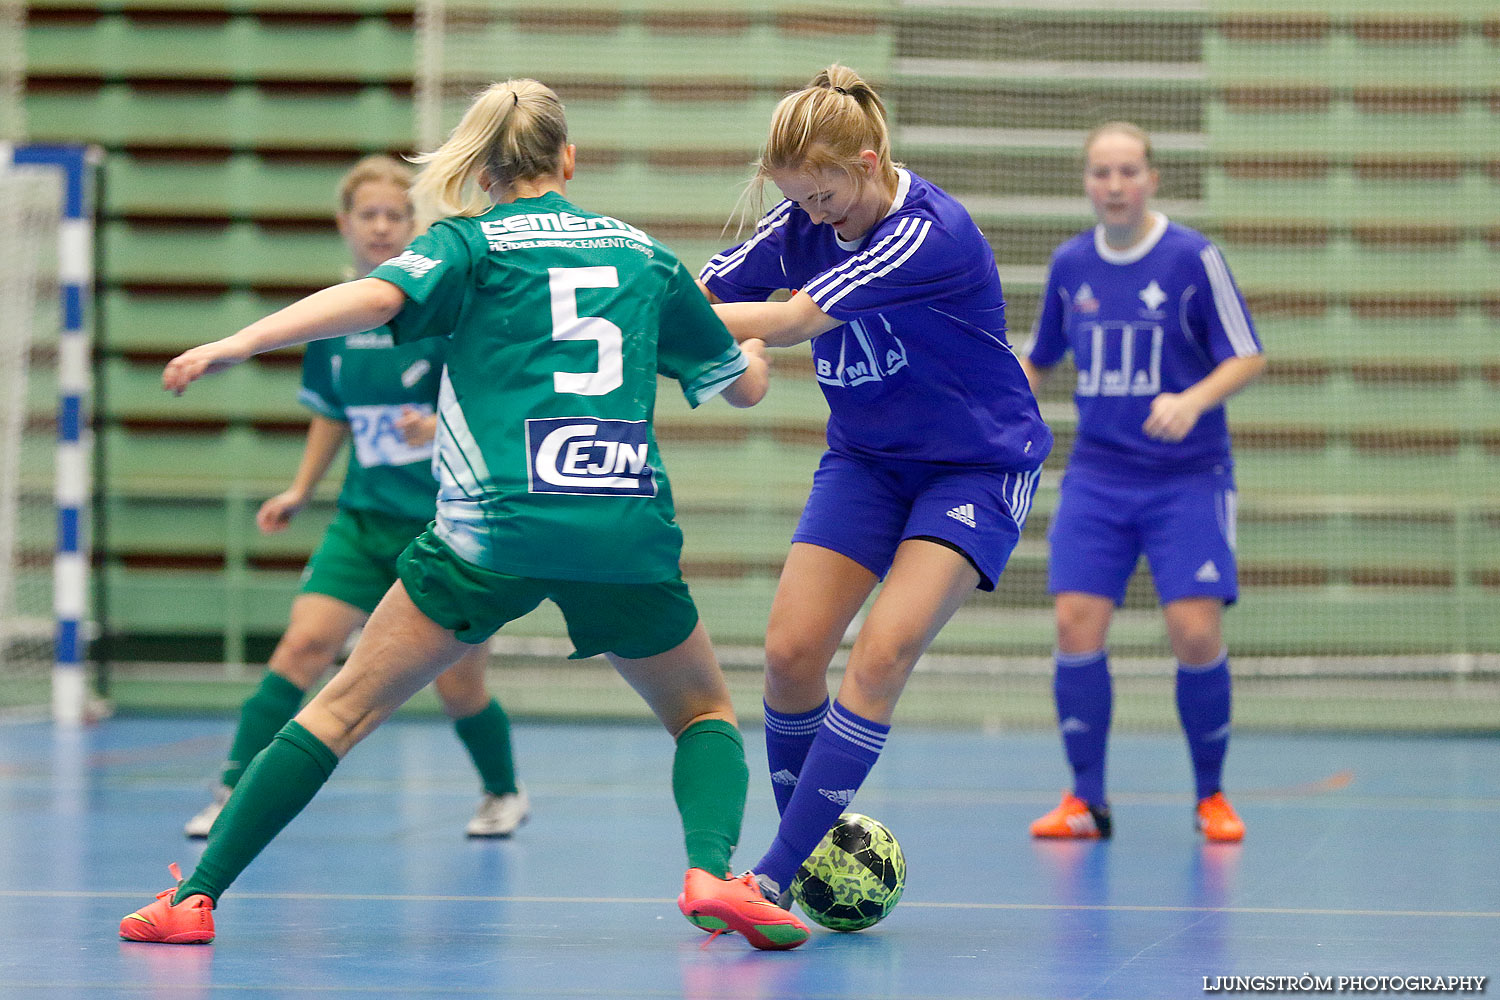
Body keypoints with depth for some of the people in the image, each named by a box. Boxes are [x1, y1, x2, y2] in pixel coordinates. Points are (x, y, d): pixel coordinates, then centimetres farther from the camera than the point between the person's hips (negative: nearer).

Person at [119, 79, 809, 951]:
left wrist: (237, 344, -14)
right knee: (707, 715, 22)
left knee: (347, 708, 9)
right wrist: (756, 351, 53)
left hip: (494, 528, -2)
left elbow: (376, 296, -12)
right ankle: (712, 873, -7)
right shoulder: (645, 254, 19)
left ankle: (198, 897, 2)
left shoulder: (471, 242, 9)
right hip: (630, 534, 2)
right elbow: (745, 385, 30)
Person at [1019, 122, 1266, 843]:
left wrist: (1194, 400, -23)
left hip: (1188, 478, -3)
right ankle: (1086, 801, 4)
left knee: (1196, 633, -13)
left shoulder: (1194, 258, -8)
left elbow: (1248, 357, -7)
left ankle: (1211, 797, 9)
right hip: (1097, 477, 3)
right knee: (1077, 625, -10)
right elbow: (1038, 357, 20)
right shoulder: (1069, 264, 5)